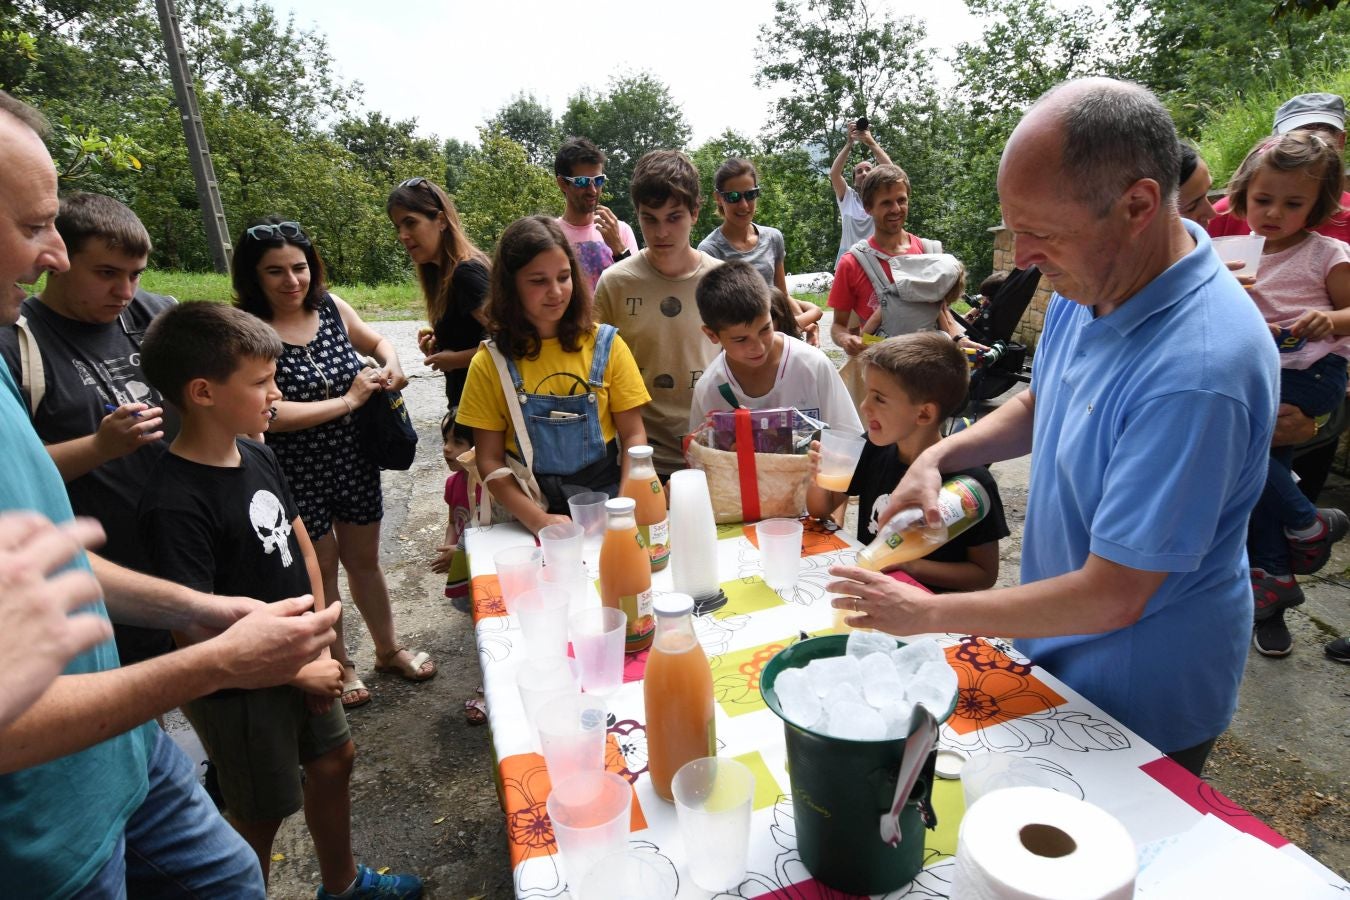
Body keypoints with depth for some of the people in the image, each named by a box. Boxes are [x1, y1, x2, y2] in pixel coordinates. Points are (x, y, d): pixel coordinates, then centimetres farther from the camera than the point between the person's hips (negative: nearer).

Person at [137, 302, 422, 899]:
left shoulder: (258, 457, -2)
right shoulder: (175, 504, -27)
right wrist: (299, 669, -17)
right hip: (241, 689, -8)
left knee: (334, 759, 23)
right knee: (260, 814, 11)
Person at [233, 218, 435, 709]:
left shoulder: (330, 308, -3)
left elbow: (377, 341, 14)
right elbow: (266, 413, -25)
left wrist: (391, 366, -8)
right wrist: (348, 399, -20)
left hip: (354, 462, 4)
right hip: (298, 475, -4)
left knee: (363, 559, 19)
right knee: (320, 567, 14)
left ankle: (388, 650, 39)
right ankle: (338, 664, 37)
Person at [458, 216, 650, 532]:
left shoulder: (605, 344, 2)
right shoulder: (490, 363, 1)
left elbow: (633, 434, 2)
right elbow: (490, 460, 0)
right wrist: (538, 519, -14)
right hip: (529, 509, 0)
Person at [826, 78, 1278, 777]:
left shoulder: (1196, 371, -36)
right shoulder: (1091, 283, -8)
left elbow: (1110, 597, -31)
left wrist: (929, 613, -21)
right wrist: (937, 457, -8)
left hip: (1139, 702, -7)